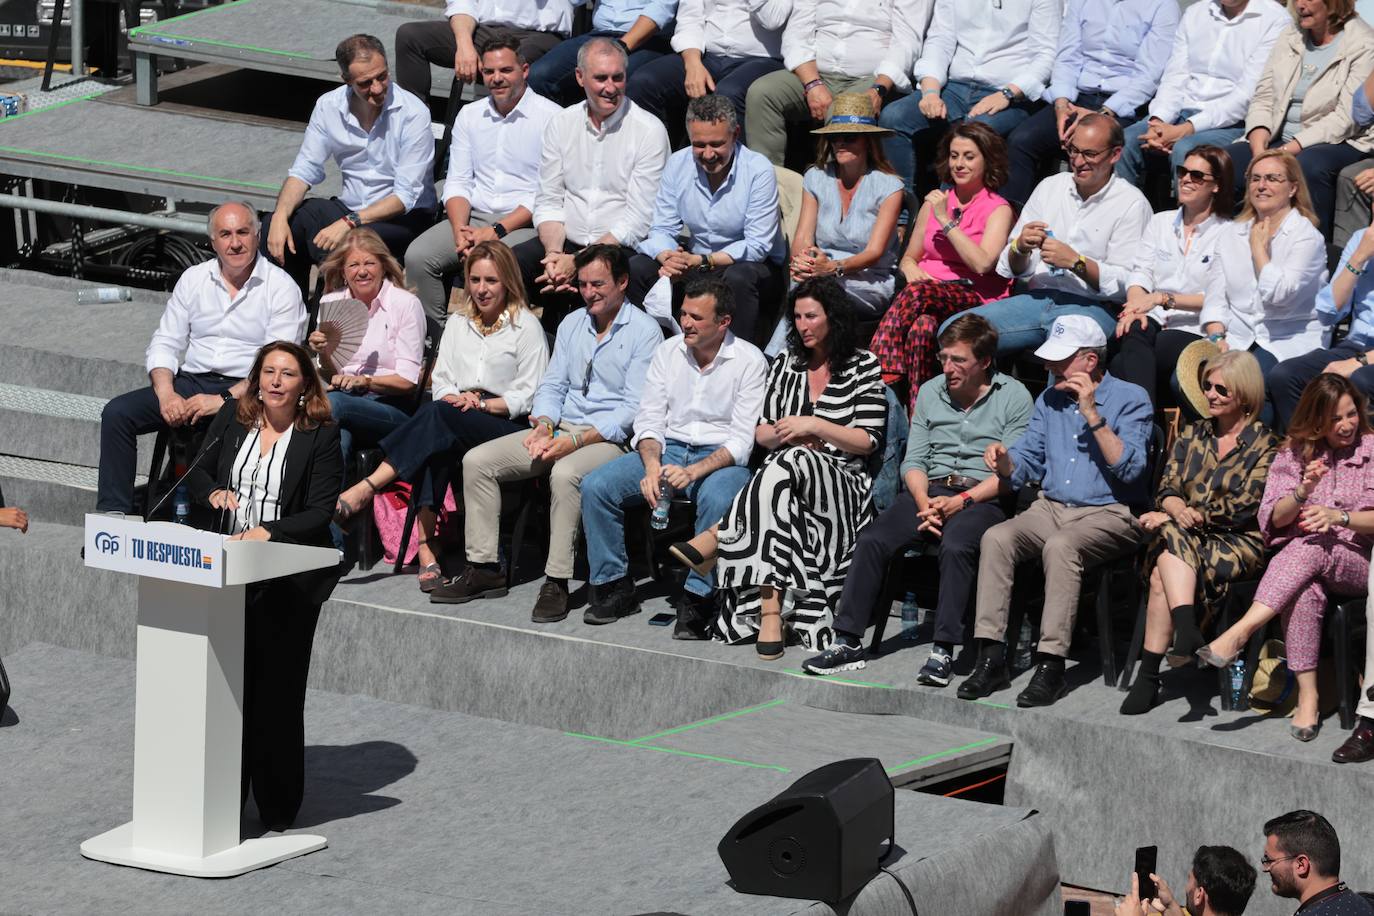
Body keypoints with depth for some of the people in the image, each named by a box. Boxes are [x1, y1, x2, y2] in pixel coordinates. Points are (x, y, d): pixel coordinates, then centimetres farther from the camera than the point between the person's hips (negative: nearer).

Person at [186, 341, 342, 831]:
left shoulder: (321, 436, -6)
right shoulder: (232, 418, 6)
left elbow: (320, 514, -10)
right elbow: (198, 473, 14)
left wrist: (268, 532, -23)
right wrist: (214, 492, -9)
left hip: (288, 582, -4)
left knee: (277, 692, 2)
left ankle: (277, 810, 11)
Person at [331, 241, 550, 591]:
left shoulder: (526, 325, 8)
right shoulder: (458, 325, 25)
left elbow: (530, 396, 0)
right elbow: (440, 383, 17)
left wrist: (481, 404, -12)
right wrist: (456, 398, -6)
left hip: (509, 425, -4)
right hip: (455, 429, 4)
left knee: (439, 416, -35)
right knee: (434, 447, -34)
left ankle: (364, 490, -42)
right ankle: (426, 549, -41)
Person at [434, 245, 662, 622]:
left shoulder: (644, 332, -7)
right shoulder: (571, 324, 15)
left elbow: (634, 408, -13)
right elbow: (552, 385, 16)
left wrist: (577, 441, -21)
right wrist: (544, 425, -6)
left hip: (610, 436, -7)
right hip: (560, 429, 7)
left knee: (565, 473, -38)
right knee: (477, 461, -8)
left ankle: (557, 582, -32)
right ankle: (484, 568, -7)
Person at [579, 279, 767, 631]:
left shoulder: (749, 361, -6)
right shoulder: (668, 352, 8)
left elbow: (742, 440, -12)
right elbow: (649, 420, 5)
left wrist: (693, 472, -26)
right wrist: (653, 467, -15)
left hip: (721, 457, -5)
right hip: (667, 448, 5)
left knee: (717, 498, -39)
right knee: (595, 486, -16)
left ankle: (698, 597, -28)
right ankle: (614, 586, -6)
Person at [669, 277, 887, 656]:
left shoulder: (863, 367, 5)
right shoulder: (786, 364, 21)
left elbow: (869, 441, -1)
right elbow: (762, 433, 20)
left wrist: (813, 426, -11)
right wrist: (784, 434, -3)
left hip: (844, 486, -4)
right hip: (783, 477, 4)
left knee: (788, 463, -39)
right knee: (774, 495, -38)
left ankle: (714, 540, -36)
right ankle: (769, 614, -48)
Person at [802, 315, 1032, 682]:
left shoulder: (1014, 397, -1)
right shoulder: (930, 393, 14)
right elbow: (913, 460, 12)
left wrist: (961, 501, -16)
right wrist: (923, 501, -8)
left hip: (984, 498, -5)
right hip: (930, 490, 5)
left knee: (955, 545, -36)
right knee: (873, 539, -19)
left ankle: (943, 651, -35)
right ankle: (848, 642, -19)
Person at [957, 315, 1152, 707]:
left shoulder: (1130, 399, -3)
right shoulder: (1050, 399, 16)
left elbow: (1130, 468, -16)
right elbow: (1027, 464, 18)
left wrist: (1093, 415, -21)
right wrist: (1005, 460, -6)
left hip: (1109, 513, -6)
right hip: (1051, 508, 6)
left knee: (1060, 546, -37)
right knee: (996, 538, -22)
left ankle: (1051, 666, -37)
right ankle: (991, 658, -25)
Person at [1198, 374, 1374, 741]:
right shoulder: (1294, 453, 13)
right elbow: (1274, 518, 5)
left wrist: (1339, 516, -18)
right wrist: (1302, 492, -14)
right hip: (1299, 559, 1)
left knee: (1310, 547, -37)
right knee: (1304, 590, -37)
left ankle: (1240, 631, -44)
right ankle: (1307, 697, -39)